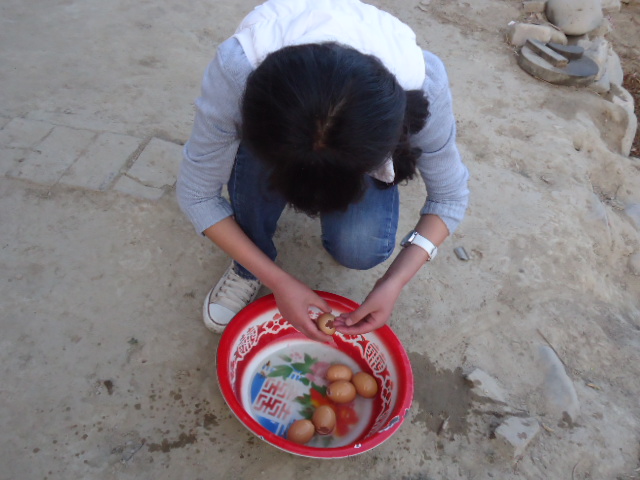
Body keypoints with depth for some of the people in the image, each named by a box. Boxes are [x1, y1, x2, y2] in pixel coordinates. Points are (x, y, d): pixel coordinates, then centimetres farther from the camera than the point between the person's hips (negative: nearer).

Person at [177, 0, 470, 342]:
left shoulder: (421, 82, -37)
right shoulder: (236, 69, -39)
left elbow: (450, 197, -20)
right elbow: (195, 192, -26)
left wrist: (394, 282, -31)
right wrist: (278, 281, -28)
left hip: (357, 140, 0)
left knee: (360, 249, -26)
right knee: (255, 170, -35)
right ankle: (248, 268, -4)